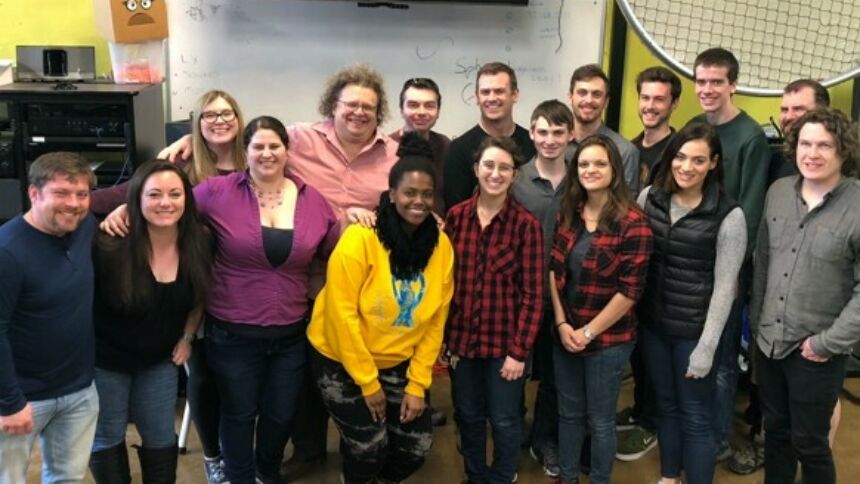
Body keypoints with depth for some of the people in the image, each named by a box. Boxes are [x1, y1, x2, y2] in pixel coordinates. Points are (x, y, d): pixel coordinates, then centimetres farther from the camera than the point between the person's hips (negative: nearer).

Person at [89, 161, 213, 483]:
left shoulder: (198, 245, -13)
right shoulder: (111, 246, -28)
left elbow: (199, 295, 5)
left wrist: (187, 337, 3)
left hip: (159, 359, 4)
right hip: (104, 359, -3)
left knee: (161, 436, 16)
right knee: (107, 438, 13)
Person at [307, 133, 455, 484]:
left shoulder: (441, 245, -7)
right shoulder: (360, 238, -22)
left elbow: (436, 320, -2)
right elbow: (342, 314, -19)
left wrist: (417, 384, -4)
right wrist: (367, 381, -15)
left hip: (398, 363, 4)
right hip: (341, 359, -4)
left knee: (416, 446, 4)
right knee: (369, 447, -6)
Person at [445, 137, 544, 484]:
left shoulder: (526, 224, -11)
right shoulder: (455, 216, -1)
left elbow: (533, 294, -10)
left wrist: (519, 350, -12)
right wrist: (442, 337, 3)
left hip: (505, 341, -3)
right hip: (462, 338, 3)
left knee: (504, 419, 11)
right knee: (468, 416, 18)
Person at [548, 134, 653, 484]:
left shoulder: (632, 223, -15)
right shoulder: (568, 214, 3)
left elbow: (630, 291, -16)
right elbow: (554, 270, 5)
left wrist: (589, 332, -13)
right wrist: (562, 324, -5)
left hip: (609, 339, -5)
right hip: (566, 334, 5)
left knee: (600, 419, 10)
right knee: (569, 413, 18)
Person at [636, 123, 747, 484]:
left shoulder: (729, 215, -13)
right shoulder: (649, 197, -1)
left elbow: (725, 286, -12)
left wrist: (707, 347, -14)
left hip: (694, 330, -4)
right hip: (652, 323, 4)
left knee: (695, 416, 7)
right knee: (665, 405, 20)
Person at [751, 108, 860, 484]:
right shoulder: (777, 192, 3)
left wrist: (829, 342, -15)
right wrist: (757, 320, 8)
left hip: (817, 353, -5)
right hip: (768, 340, 5)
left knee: (809, 442, 9)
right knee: (775, 431, 19)